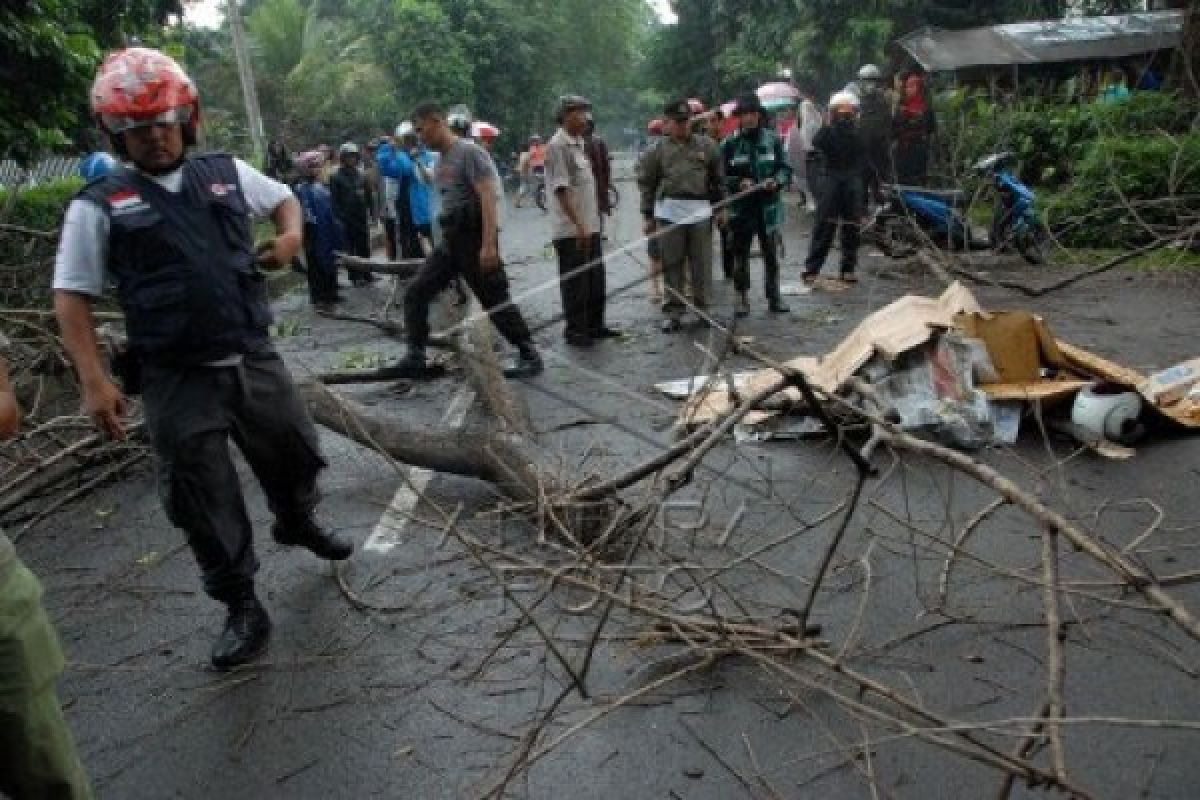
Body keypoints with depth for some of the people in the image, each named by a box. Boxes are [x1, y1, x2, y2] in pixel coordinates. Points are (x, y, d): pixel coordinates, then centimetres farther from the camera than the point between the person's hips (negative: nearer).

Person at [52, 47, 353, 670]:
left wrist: (291, 235, 1)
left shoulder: (228, 173, 5)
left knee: (295, 455, 20)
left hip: (254, 359, 4)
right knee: (205, 505, 3)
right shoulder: (99, 206, -4)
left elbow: (284, 197, 24)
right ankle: (242, 608, 22)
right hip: (178, 383, -3)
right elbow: (71, 298, -2)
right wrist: (94, 380, -12)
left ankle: (297, 524, 52)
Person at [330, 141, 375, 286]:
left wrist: (371, 212, 7)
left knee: (364, 247, 6)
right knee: (350, 248, -1)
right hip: (346, 219, -4)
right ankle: (355, 276, 4)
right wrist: (339, 217, -13)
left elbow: (368, 196, 13)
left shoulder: (361, 175, 11)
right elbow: (335, 201, -6)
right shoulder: (336, 177, -3)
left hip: (362, 217, 4)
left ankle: (366, 274, 15)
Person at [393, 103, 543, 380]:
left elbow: (488, 198, -19)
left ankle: (529, 356, 10)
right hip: (449, 241, 9)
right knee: (415, 294, 4)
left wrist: (488, 244, -27)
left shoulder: (469, 152, -11)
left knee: (496, 301, -2)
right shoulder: (441, 160, 16)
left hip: (474, 239, -9)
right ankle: (415, 359, 9)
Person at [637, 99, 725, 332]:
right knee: (672, 264, 3)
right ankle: (674, 311, 11)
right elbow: (646, 183, 7)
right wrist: (647, 215, 5)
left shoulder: (706, 146, 8)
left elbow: (718, 179, 13)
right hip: (668, 212, -1)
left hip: (700, 211, 1)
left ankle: (702, 305, 18)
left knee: (702, 262, 5)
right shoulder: (658, 150, 4)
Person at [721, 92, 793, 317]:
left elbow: (785, 168, 7)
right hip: (741, 206, -1)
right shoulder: (730, 144, 0)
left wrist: (776, 181, -13)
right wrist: (739, 184, -15)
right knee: (740, 252, 4)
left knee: (770, 252, 5)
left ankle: (774, 296, 14)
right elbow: (722, 176, 2)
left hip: (768, 205, 1)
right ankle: (742, 298, 13)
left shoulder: (772, 140, 4)